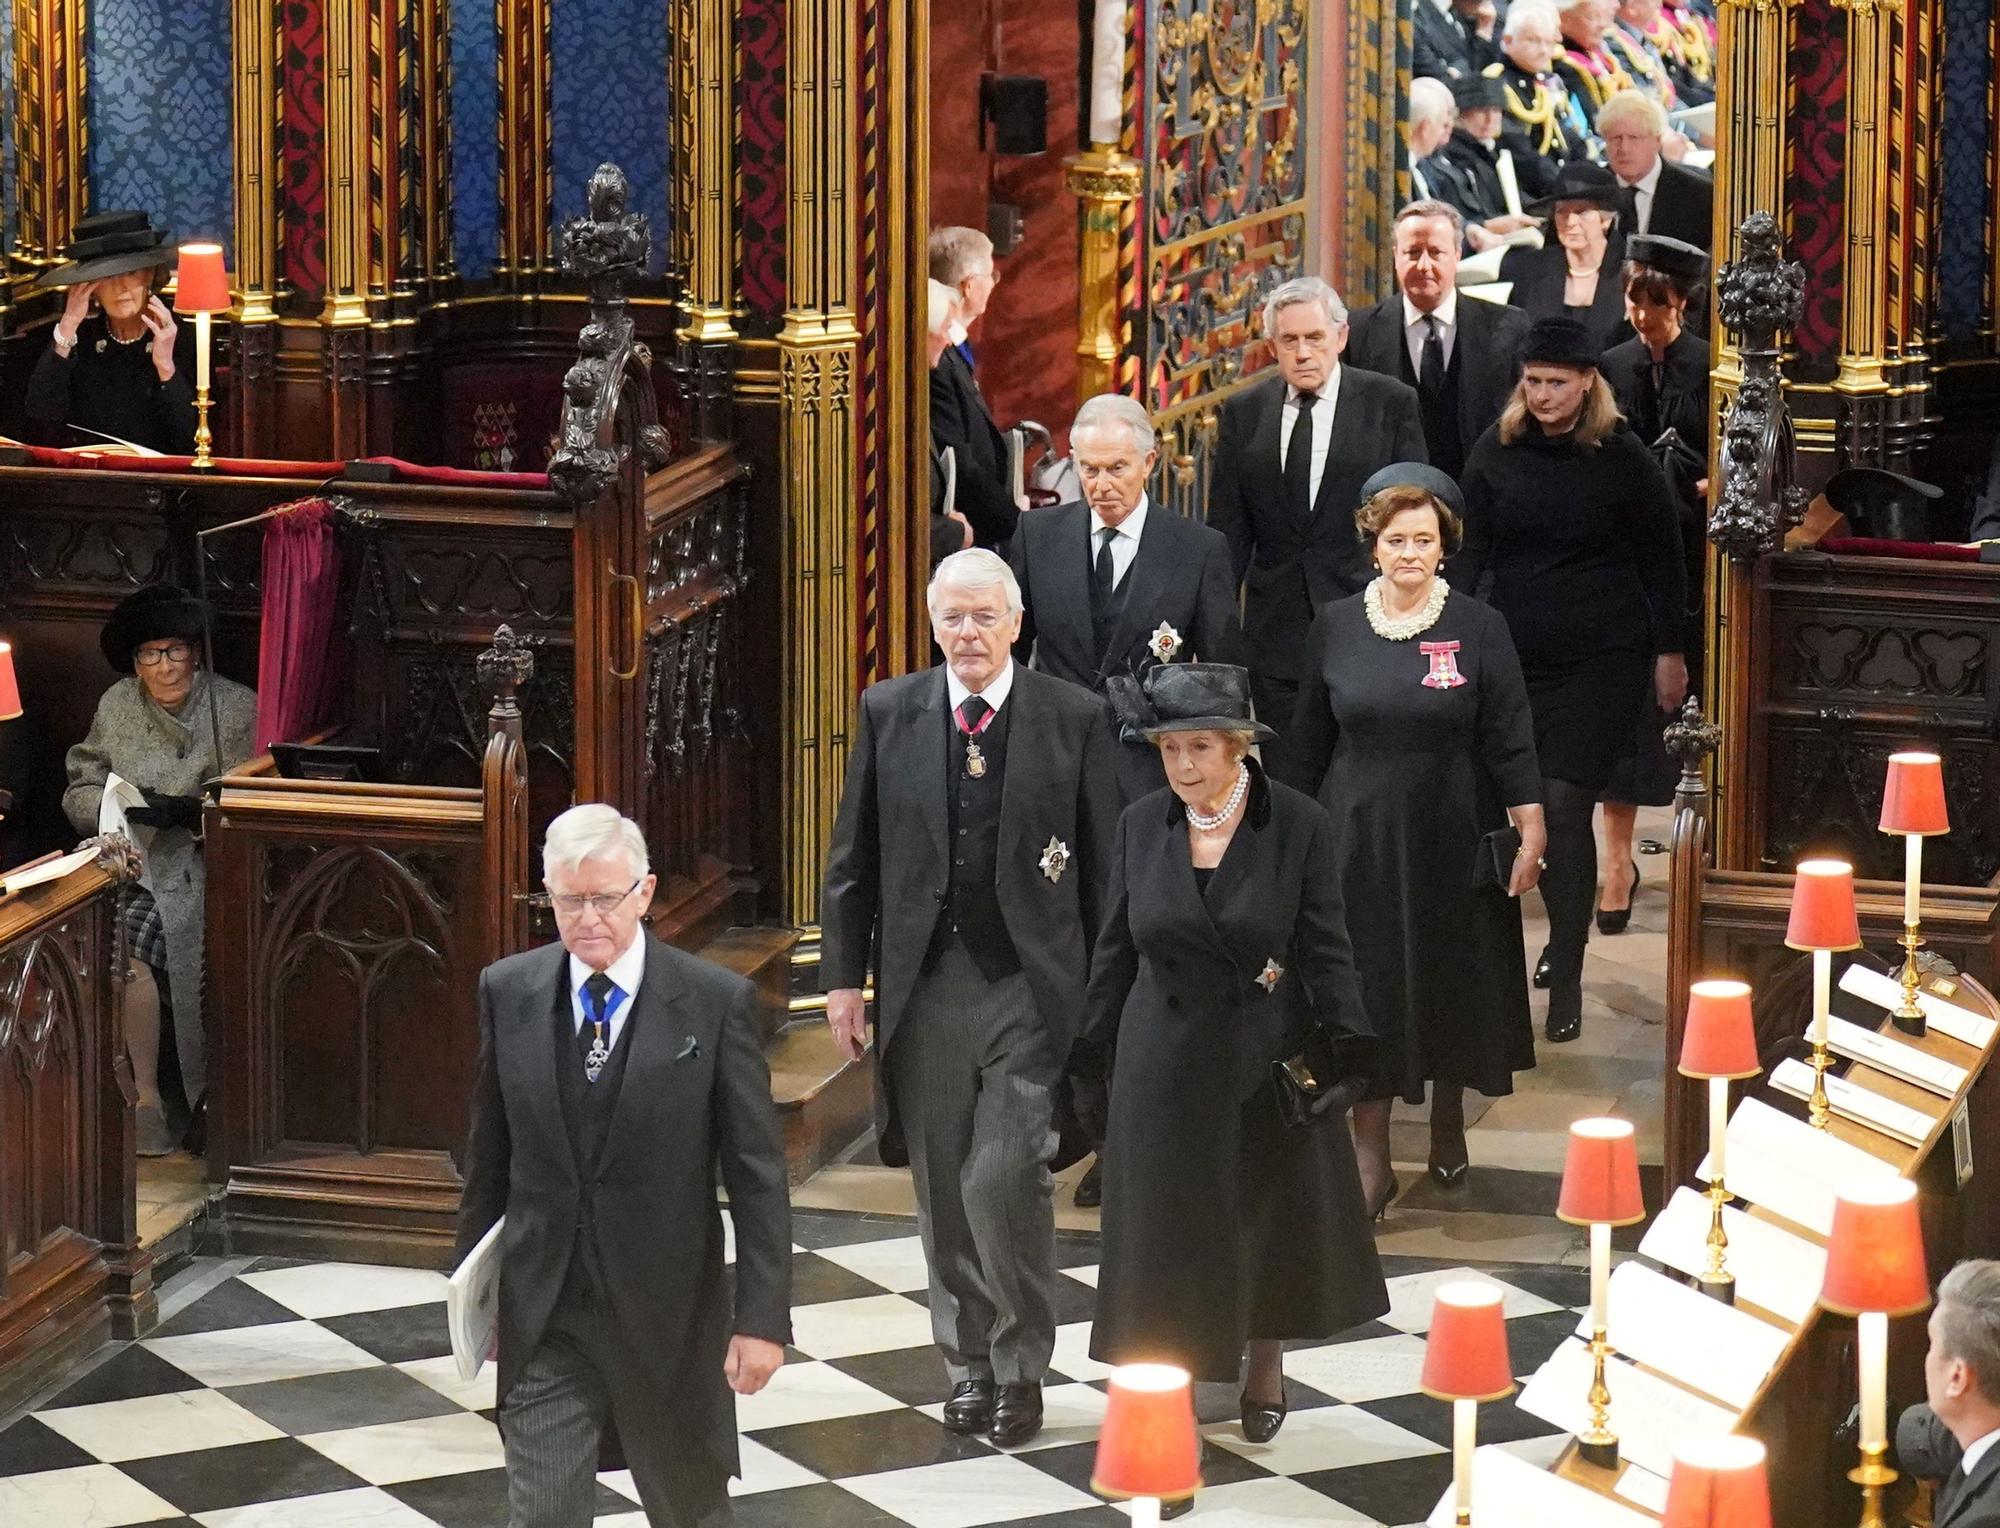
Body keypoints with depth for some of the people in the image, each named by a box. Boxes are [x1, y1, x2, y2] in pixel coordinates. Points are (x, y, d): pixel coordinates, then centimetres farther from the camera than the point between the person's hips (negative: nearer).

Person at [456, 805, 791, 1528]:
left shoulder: (716, 1001, -10)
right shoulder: (509, 992, -1)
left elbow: (757, 1174, -8)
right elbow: (489, 1153, 8)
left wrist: (762, 1318, -11)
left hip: (669, 1314, -1)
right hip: (544, 1320, 1)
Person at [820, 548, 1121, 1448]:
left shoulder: (1075, 719, -1)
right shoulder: (888, 714, 5)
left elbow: (1104, 865, 1)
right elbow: (854, 859, 9)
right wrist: (843, 976, 4)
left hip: (1029, 988, -3)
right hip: (924, 989, 3)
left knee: (1005, 1178, -12)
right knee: (942, 1189, 9)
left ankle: (1021, 1366, 6)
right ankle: (967, 1363, 24)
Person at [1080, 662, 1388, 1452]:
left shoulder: (1297, 826, -10)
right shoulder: (1141, 826, -2)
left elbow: (1326, 949, -8)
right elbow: (1116, 950, 5)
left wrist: (1346, 1050, -13)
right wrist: (1089, 1055, 8)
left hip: (1269, 1058, -1)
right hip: (1167, 1058, 1)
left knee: (1272, 1212, 13)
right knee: (1168, 1221, 3)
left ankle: (1264, 1365, 34)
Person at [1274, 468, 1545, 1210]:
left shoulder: (1478, 628, -5)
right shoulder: (1336, 627, 0)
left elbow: (1510, 738, -5)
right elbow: (1308, 740, 7)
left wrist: (1530, 830, -10)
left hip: (1453, 840, -1)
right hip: (1360, 837, 1)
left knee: (1454, 985, 11)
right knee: (1366, 991, 2)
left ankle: (1448, 1124, 33)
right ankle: (1371, 1160, 8)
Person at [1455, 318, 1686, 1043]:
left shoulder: (1623, 458, -6)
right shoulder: (1497, 449, 2)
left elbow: (1661, 559, 3)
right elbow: (1470, 547, 3)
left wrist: (1669, 651, 4)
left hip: (1601, 658, -4)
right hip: (1514, 654, 4)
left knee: (1563, 803, -12)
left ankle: (1566, 976, -8)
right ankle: (1563, 931, 28)